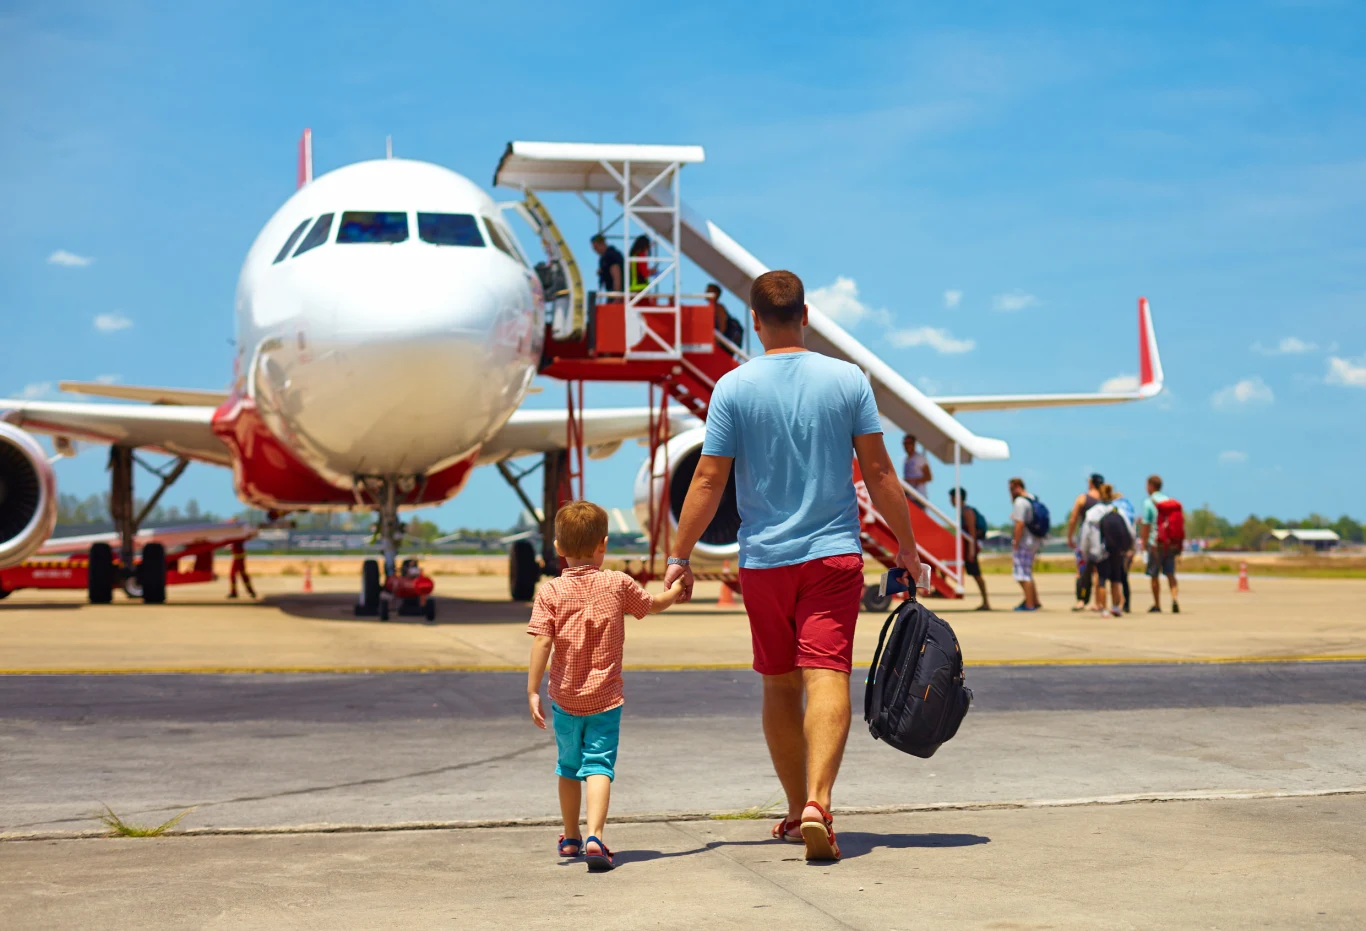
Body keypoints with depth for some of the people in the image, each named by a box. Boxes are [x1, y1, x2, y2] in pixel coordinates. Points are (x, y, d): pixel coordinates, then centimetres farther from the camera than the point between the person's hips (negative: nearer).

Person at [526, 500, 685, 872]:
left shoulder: (550, 592, -6)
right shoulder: (618, 584, -2)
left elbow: (542, 643, -13)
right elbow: (653, 605, 15)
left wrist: (533, 691, -9)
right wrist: (677, 589, 35)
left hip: (565, 699, 1)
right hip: (606, 699, -1)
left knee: (569, 768, 19)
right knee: (599, 767, -6)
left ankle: (571, 838, 33)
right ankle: (594, 836, -26)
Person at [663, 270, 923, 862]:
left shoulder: (734, 388, -4)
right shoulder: (848, 380, -1)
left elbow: (708, 481, -5)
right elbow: (879, 473, 1)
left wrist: (679, 556, 4)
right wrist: (906, 545, 11)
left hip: (764, 559, 1)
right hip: (835, 553, 0)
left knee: (779, 687, 14)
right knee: (827, 678, -9)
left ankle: (798, 811, 23)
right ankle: (817, 804, -26)